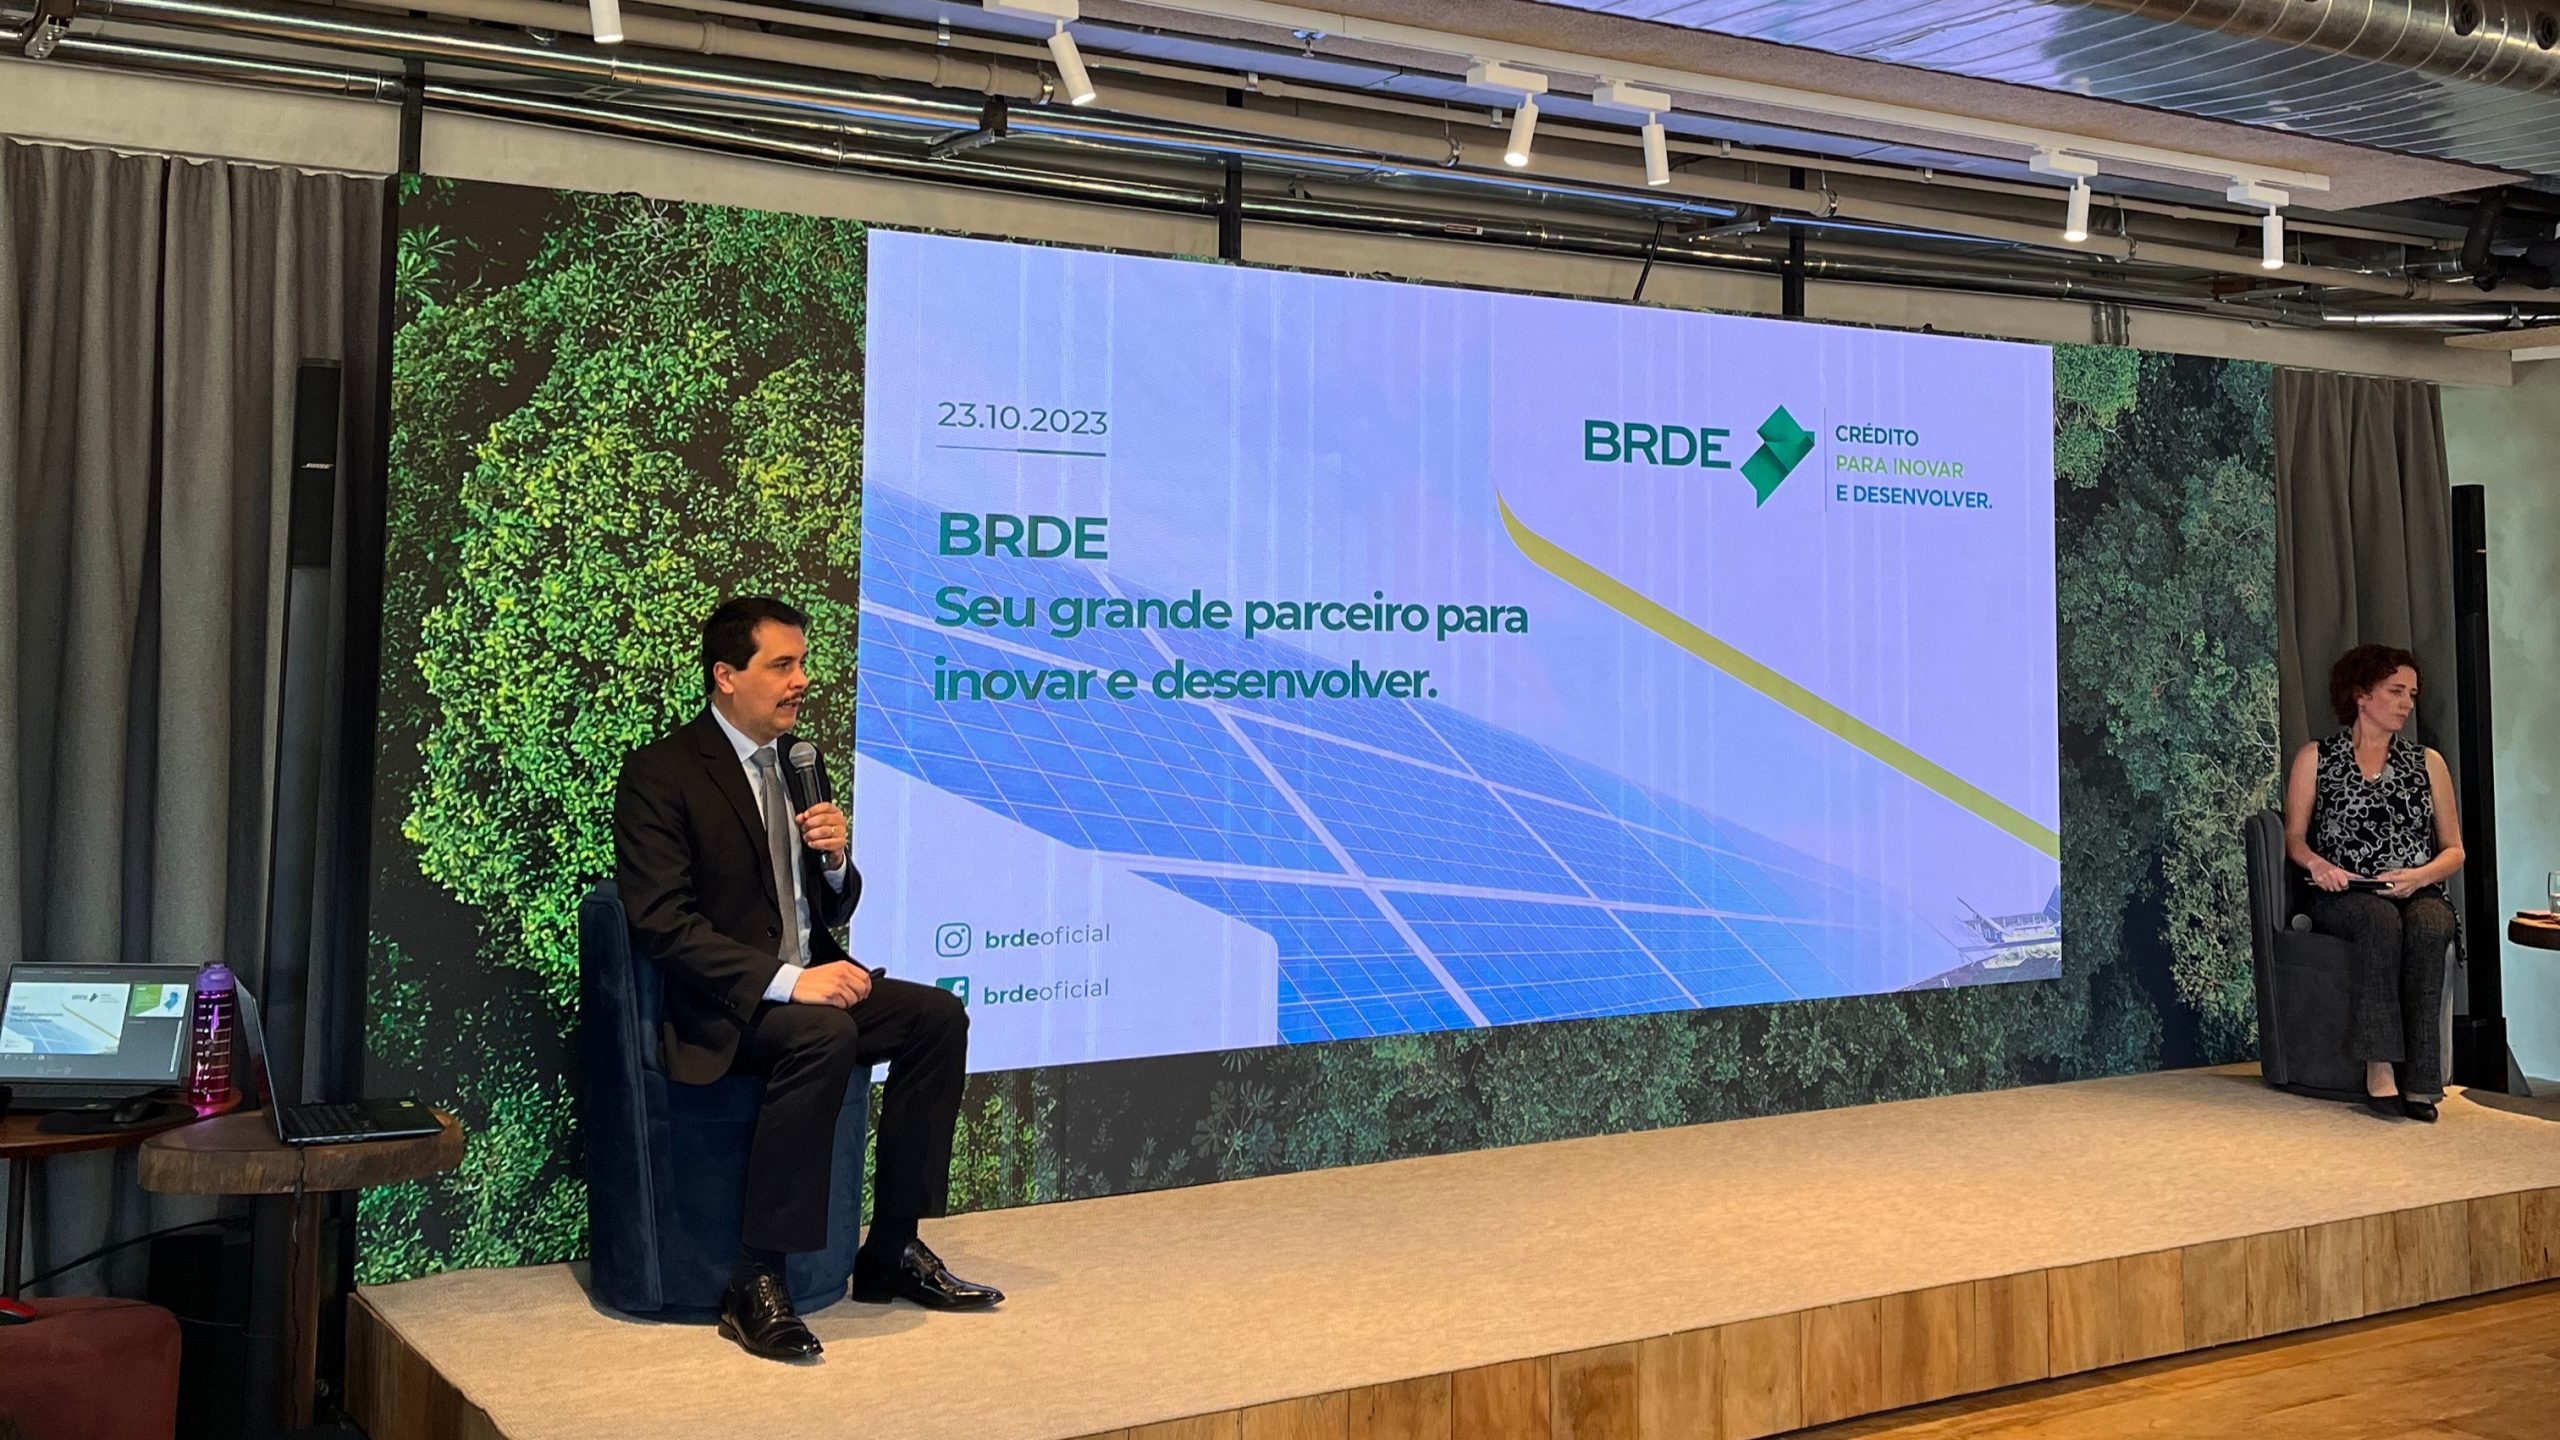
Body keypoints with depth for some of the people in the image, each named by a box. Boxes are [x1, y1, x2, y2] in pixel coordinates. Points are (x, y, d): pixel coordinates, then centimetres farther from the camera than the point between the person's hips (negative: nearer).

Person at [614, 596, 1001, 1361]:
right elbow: (663, 923, -20)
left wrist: (836, 859, -6)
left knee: (938, 1015, -12)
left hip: (804, 984, 8)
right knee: (826, 1036, -34)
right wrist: (786, 980, -28)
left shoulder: (796, 764, 13)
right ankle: (755, 1285, -27)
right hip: (716, 1008, -7)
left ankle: (892, 1249, -2)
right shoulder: (660, 773, -10)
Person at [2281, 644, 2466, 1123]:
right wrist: (2317, 863, -13)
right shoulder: (2315, 758, 13)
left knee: (2427, 929, -35)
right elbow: (2294, 837, 10)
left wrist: (2419, 875, -7)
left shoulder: (2427, 762, 18)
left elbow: (2454, 850, 15)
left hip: (2419, 893, 2)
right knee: (2381, 922, -38)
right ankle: (2379, 1069, -42)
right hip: (2345, 898, -1)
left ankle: (2420, 1080, -38)